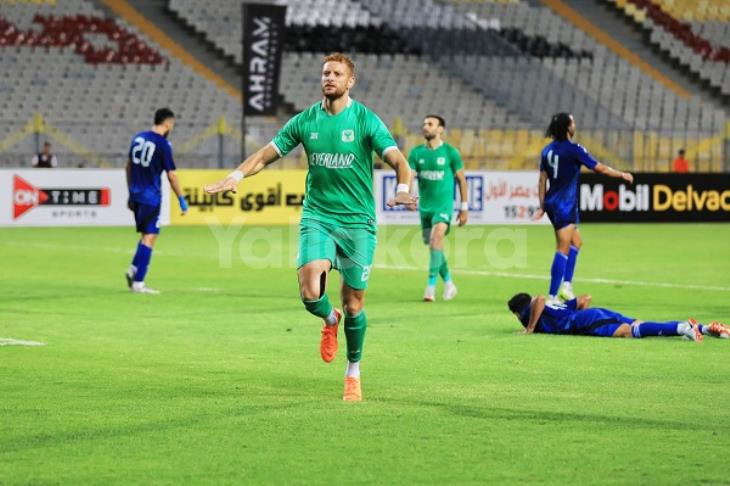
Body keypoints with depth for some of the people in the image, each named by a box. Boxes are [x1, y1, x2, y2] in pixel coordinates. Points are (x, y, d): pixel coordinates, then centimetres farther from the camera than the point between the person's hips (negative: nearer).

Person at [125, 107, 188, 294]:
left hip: (136, 195, 7)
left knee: (145, 235, 19)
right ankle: (138, 283, -7)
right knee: (149, 237, -4)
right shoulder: (163, 144, -12)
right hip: (151, 197, -7)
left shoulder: (138, 138, 8)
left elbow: (129, 166, 15)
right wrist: (182, 200, -3)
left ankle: (133, 268, 2)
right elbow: (171, 175, -12)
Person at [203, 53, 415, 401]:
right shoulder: (305, 121, 4)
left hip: (357, 220, -1)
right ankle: (330, 320, 17)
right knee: (310, 292, -20)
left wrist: (403, 188, -33)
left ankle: (353, 373, 25)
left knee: (353, 303, 4)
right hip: (317, 216, 1)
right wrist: (237, 175, -9)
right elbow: (266, 155, 8)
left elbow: (396, 159, -13)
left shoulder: (366, 120, -4)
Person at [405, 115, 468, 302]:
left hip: (444, 205, -5)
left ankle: (431, 286, -24)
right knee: (433, 246, 11)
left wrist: (464, 207, 4)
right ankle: (449, 283, 30)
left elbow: (461, 179, 4)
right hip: (425, 206, 5)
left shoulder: (450, 152, -3)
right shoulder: (416, 153, 5)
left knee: (436, 238, -25)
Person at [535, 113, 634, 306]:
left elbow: (542, 180, 10)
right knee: (563, 250, -6)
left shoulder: (547, 150, 7)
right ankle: (552, 296, -9)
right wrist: (622, 175, 8)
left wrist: (542, 207, 15)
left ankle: (566, 285, 14)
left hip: (552, 203, 8)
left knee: (576, 241, 21)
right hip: (565, 206, -8)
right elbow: (600, 168, -6)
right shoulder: (573, 149, -13)